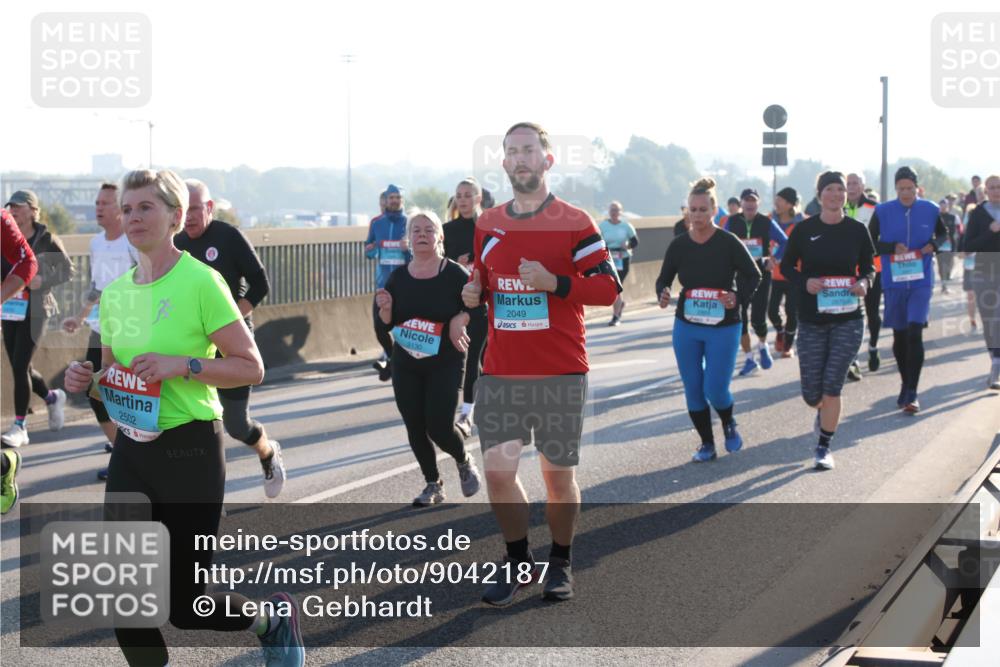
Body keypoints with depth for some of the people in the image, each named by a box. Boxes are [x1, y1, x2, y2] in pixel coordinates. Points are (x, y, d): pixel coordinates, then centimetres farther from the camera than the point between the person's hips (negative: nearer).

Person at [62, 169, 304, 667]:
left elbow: (251, 367, -11)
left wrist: (183, 365, -22)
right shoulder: (114, 293, 7)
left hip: (190, 451, -6)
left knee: (186, 605, 1)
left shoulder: (200, 281, -12)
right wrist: (88, 380, -2)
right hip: (130, 451, 6)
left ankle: (275, 621, 29)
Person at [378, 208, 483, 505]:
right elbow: (387, 323, 6)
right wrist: (386, 308, -15)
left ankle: (464, 462, 21)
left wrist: (460, 319, -20)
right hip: (406, 366, 4)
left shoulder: (455, 274, -8)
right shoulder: (398, 277, 3)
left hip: (445, 364, -4)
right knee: (415, 429, 5)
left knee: (439, 427, -11)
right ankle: (433, 485, 23)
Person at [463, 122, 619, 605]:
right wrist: (473, 294, 1)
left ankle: (560, 563, 24)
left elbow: (608, 289, -6)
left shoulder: (574, 222, -3)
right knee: (497, 470, -4)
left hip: (560, 373, -3)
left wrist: (553, 283, -19)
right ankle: (519, 562, 15)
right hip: (499, 372, 3)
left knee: (558, 474, 5)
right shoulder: (488, 225, 11)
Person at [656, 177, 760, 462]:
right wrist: (663, 294, -14)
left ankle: (729, 424, 26)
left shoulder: (729, 242, -9)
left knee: (715, 390, -7)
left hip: (723, 327, -3)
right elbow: (664, 278, 9)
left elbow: (753, 275, -4)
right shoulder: (678, 245, 0)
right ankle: (707, 443, 21)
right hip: (686, 326, 3)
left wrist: (738, 296, -22)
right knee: (693, 389, 5)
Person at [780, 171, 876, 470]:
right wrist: (805, 281, -14)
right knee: (812, 394, 5)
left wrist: (864, 283, -12)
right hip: (812, 319, 1)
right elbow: (786, 267, 5)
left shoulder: (857, 230, -1)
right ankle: (823, 411, 43)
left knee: (832, 386, -7)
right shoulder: (804, 230, -3)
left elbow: (869, 267, 10)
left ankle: (824, 448, 7)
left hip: (848, 319, -1)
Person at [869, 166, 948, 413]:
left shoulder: (930, 210, 0)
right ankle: (905, 384, 30)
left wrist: (934, 245, -5)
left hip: (921, 282, -1)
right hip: (894, 282, 1)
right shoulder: (882, 211, -2)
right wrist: (892, 248, -14)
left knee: (914, 333, -13)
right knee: (899, 336, 10)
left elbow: (943, 233, 17)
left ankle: (912, 393, -11)